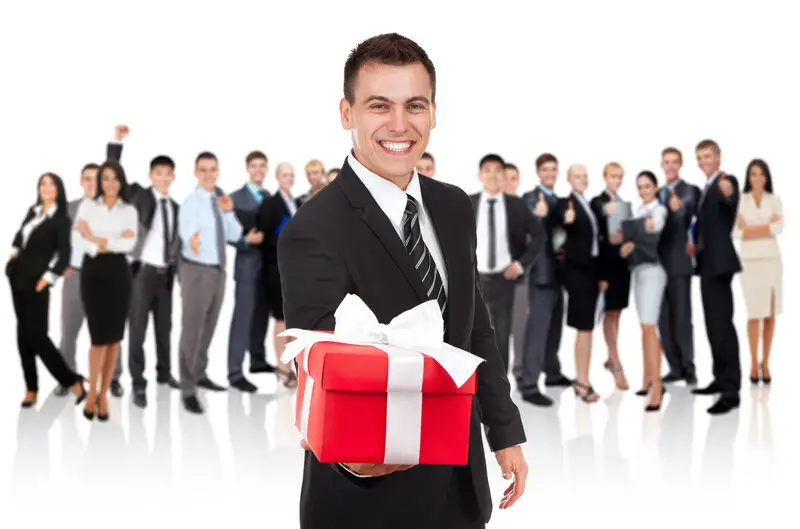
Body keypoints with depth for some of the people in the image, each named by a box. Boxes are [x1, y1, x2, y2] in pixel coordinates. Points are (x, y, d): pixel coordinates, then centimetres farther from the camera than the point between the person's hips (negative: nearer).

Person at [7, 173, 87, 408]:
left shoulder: (60, 219, -8)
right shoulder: (32, 211, 11)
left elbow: (64, 254, -14)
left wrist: (48, 278, -16)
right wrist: (13, 254, 15)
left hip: (36, 282, -7)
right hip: (18, 278, 7)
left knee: (36, 335, -9)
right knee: (23, 333, 7)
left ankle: (72, 382, 0)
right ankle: (31, 389, 12)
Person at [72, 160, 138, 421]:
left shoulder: (129, 211, 6)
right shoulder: (87, 207, 4)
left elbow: (129, 244, -8)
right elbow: (77, 241, -7)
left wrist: (97, 238, -13)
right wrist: (112, 242, -15)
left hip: (118, 274, 1)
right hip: (93, 272, -1)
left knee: (114, 336, 4)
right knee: (99, 336, -7)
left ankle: (104, 394, 15)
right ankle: (92, 393, 8)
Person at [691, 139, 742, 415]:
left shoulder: (728, 181, -10)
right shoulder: (705, 189, 19)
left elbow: (730, 203, -34)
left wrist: (728, 193, -54)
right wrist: (696, 244, 10)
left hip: (719, 261, -10)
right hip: (707, 262, 10)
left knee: (722, 323, -14)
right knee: (713, 323, 13)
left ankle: (731, 389, -15)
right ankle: (721, 379, 21)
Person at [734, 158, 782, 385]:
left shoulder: (775, 200, 7)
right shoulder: (739, 200, 2)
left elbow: (779, 228, -8)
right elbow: (736, 233, -7)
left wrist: (750, 229, -9)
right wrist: (766, 228, -7)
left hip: (772, 259, 2)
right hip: (749, 261, -2)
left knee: (770, 314, 2)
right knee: (755, 314, -6)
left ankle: (765, 362, 12)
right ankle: (754, 363, 4)